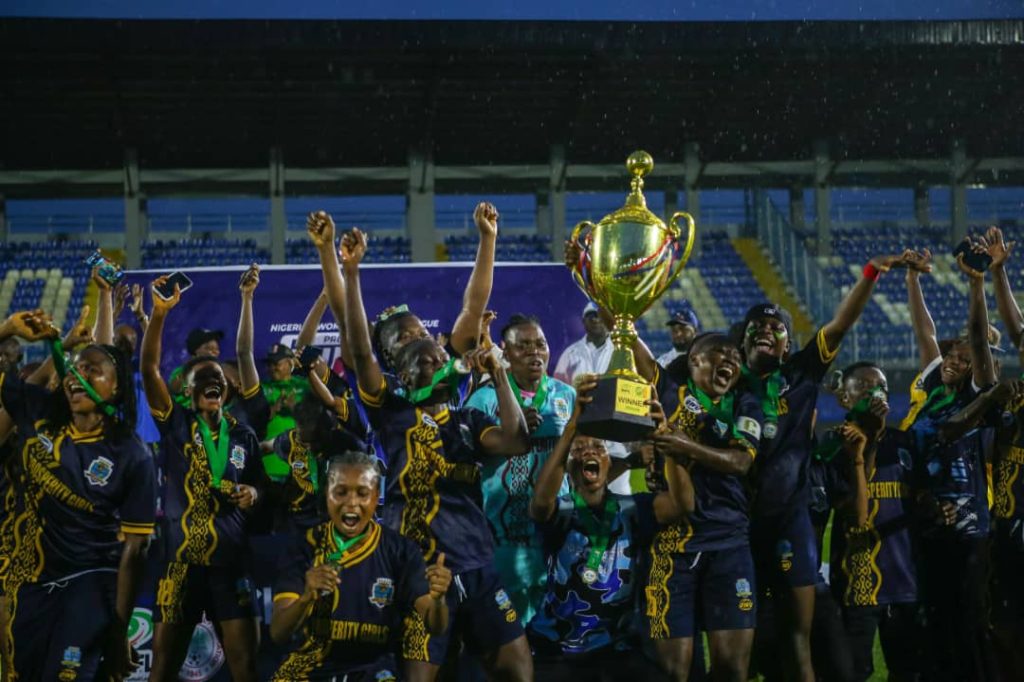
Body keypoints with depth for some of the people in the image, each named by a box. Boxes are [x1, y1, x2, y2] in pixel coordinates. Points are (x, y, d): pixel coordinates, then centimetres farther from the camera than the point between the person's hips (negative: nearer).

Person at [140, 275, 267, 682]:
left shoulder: (243, 435, 9)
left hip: (230, 562, 2)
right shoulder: (176, 424, 2)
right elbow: (149, 368, -10)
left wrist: (252, 493, -4)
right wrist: (160, 313, -22)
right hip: (181, 561, -1)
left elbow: (259, 485, 21)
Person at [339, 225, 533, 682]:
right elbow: (361, 350, -7)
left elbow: (517, 442, -5)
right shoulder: (393, 413, 5)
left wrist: (498, 377, -2)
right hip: (418, 567, -3)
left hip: (476, 564, 4)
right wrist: (351, 272, -13)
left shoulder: (469, 421, 13)